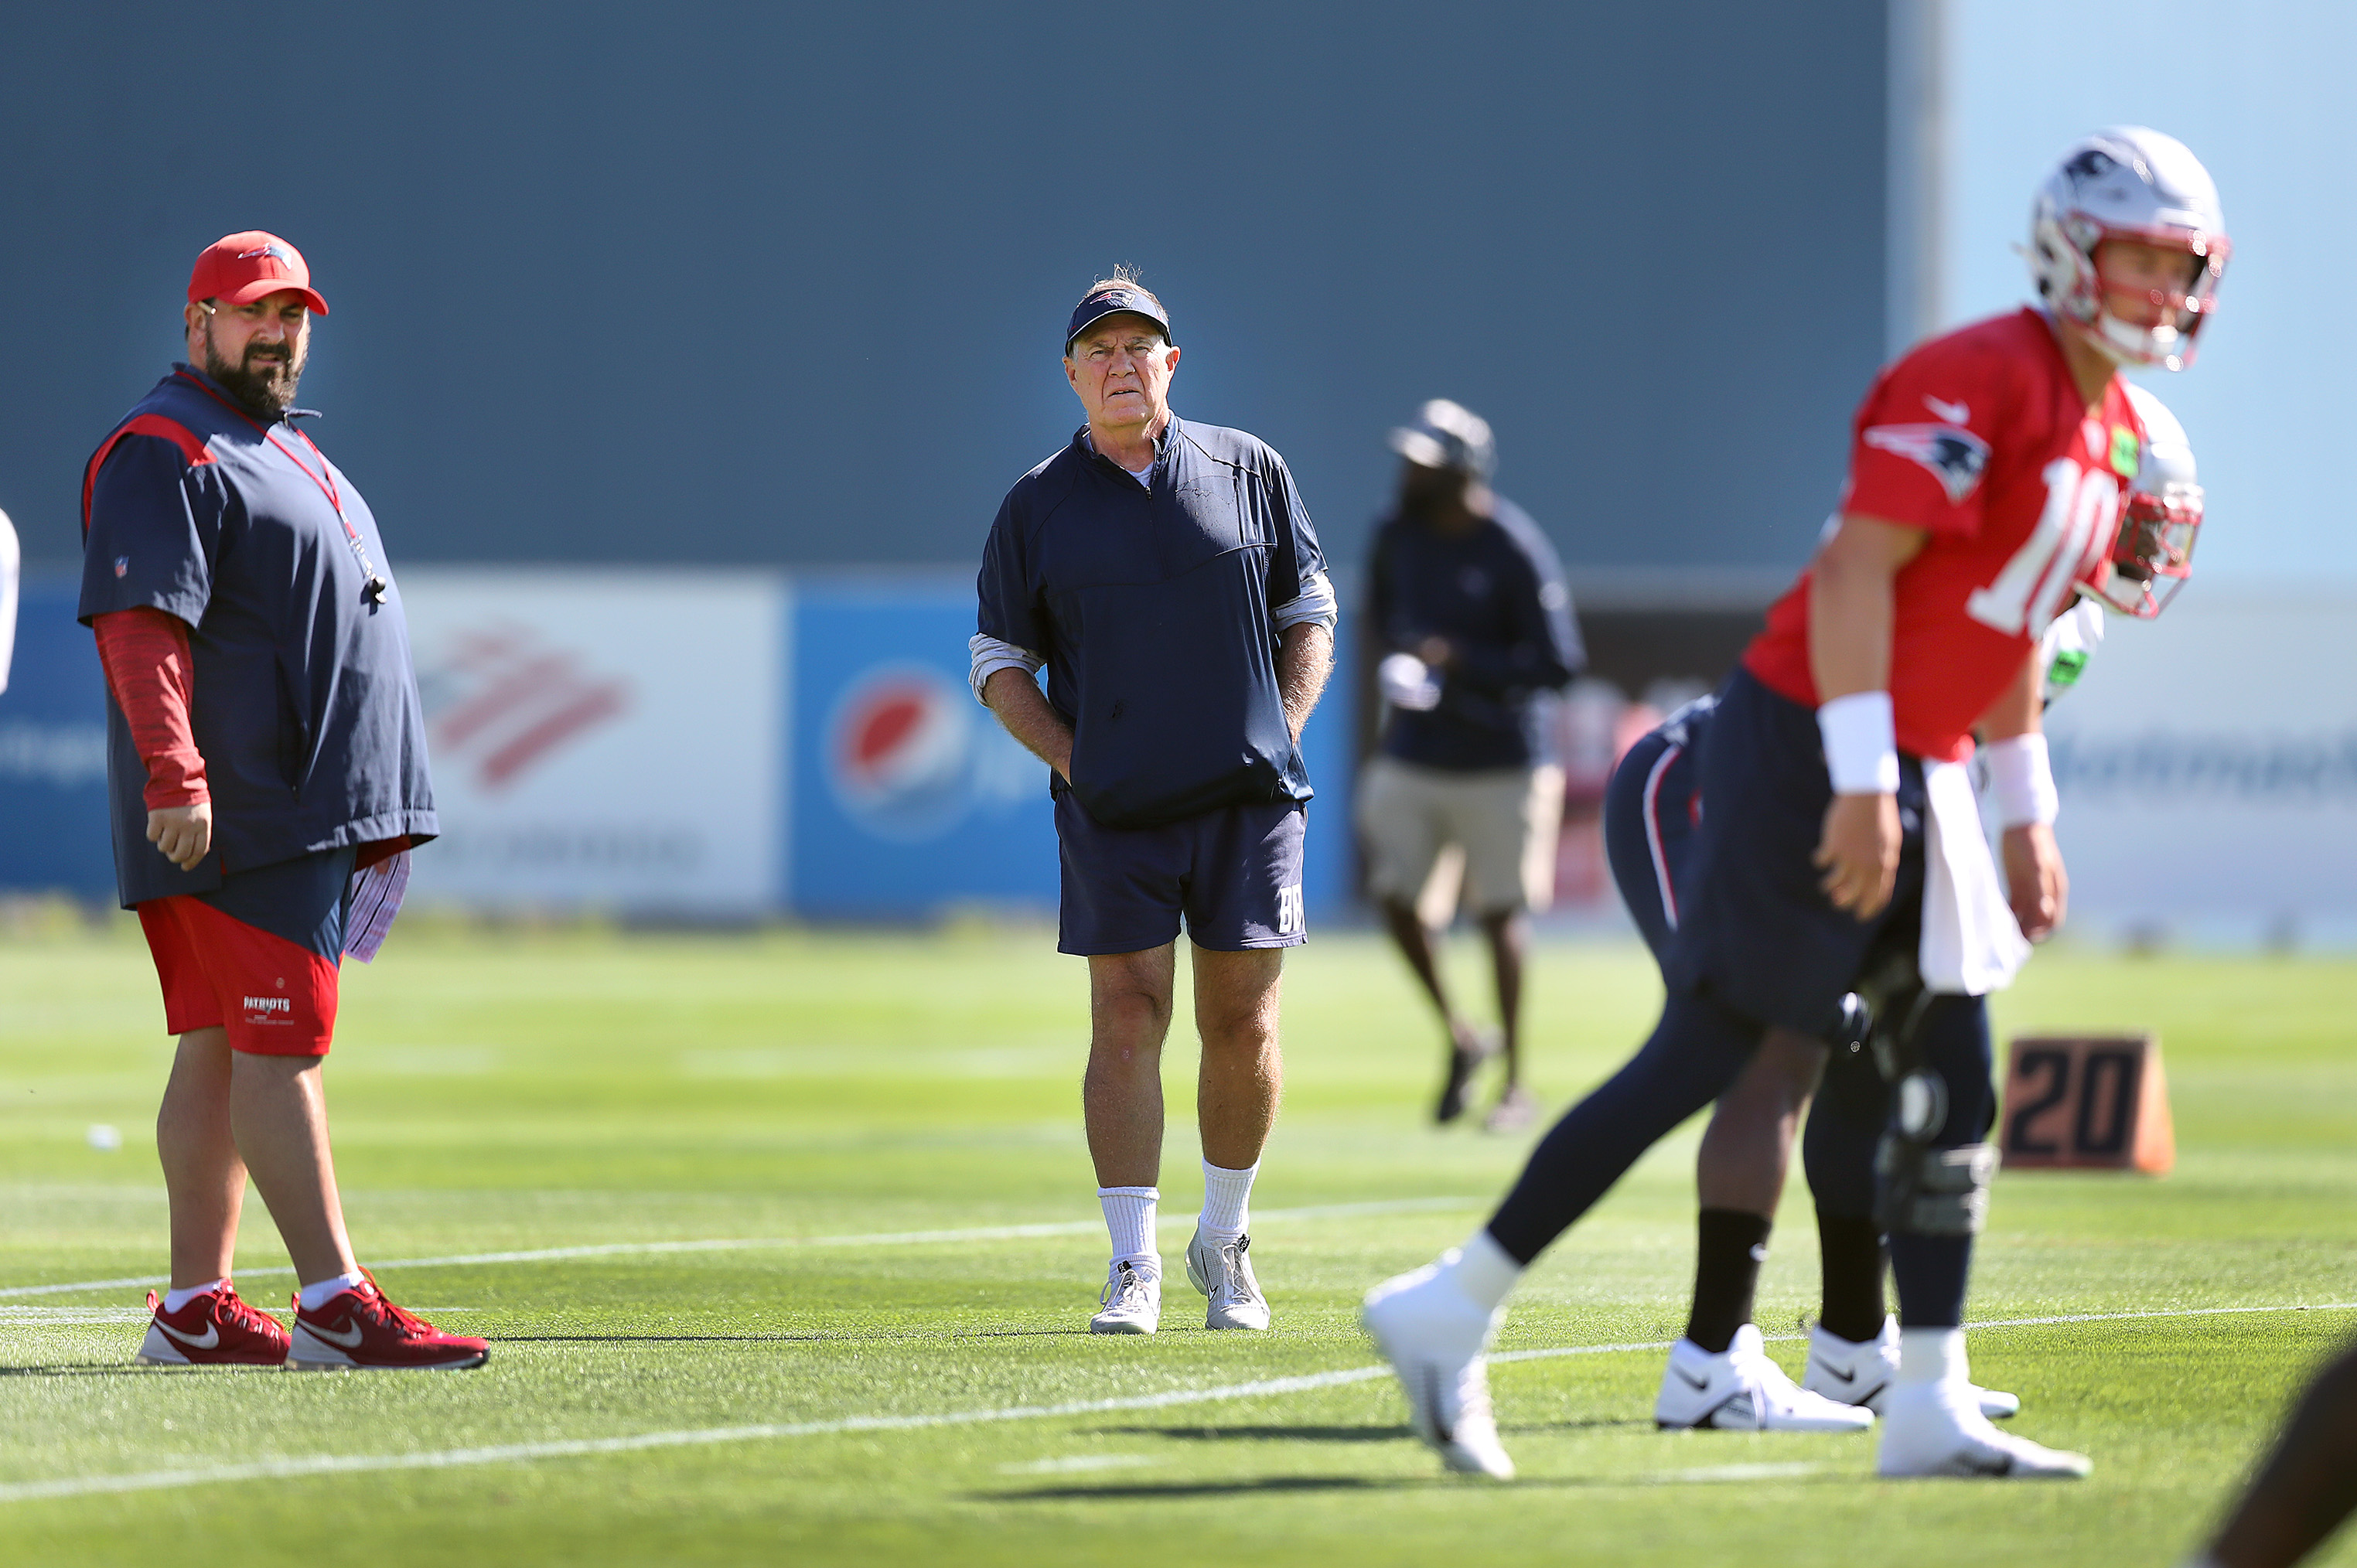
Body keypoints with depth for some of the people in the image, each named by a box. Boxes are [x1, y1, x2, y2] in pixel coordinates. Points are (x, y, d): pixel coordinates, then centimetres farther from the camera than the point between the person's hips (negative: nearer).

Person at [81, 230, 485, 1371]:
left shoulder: (282, 451, 24)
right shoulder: (162, 454, -8)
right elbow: (138, 623, -19)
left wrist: (373, 810, 25)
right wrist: (173, 775, -30)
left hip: (311, 809, 10)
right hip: (238, 813, -10)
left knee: (221, 1051, 9)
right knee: (279, 1047, -12)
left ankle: (194, 1311, 9)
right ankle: (334, 1306, -16)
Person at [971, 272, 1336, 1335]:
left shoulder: (1248, 471, 7)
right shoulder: (1038, 507, 4)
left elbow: (1309, 611, 13)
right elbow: (998, 659, 8)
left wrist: (1280, 733, 1)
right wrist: (1071, 761, -4)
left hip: (1248, 801, 1)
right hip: (1112, 808, -1)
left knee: (1242, 1026, 2)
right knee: (1127, 1018, -5)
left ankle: (1225, 1244, 20)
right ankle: (1133, 1266, -1)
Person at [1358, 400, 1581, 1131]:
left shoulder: (1515, 553, -18)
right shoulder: (1398, 534, -1)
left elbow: (1558, 662, -19)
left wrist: (1459, 661, -26)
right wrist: (1402, 656, -1)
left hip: (1499, 763, -5)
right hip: (1411, 757, 5)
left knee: (1500, 915, 0)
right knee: (1394, 897, -3)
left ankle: (1516, 1084, 11)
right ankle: (1458, 1038, 19)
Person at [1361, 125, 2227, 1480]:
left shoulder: (2112, 436, 14)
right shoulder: (1981, 382, -16)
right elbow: (1857, 570, -21)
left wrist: (2028, 823, 22)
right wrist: (1862, 785, -25)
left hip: (1918, 778, 10)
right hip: (1810, 747, -10)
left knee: (1952, 1095, 5)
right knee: (1705, 1055, -8)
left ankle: (1931, 1407, 7)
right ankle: (1452, 1313, -1)